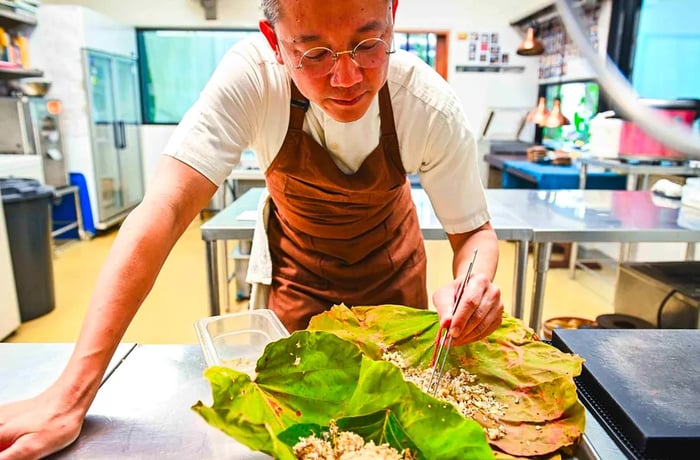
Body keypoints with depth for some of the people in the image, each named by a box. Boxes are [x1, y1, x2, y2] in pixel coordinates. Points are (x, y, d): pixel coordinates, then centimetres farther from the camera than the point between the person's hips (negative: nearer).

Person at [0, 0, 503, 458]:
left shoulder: (431, 108, -28)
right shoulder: (251, 77, -32)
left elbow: (475, 231, -17)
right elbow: (165, 210, -36)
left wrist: (472, 282, -42)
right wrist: (69, 396, -39)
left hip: (392, 267, 1)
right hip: (297, 267, 0)